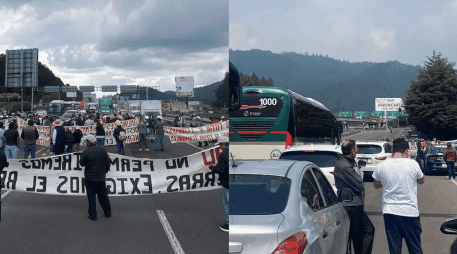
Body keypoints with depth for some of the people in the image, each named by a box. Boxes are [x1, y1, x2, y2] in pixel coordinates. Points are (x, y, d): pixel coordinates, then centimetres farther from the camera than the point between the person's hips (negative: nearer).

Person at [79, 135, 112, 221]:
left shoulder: (86, 152, -13)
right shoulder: (102, 150, -1)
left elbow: (81, 163, -1)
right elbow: (108, 162, 4)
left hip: (90, 179, -4)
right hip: (101, 178, 4)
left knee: (91, 197, 4)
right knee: (103, 196, 15)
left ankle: (93, 215, 7)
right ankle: (108, 213, 22)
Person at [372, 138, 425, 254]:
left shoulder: (381, 166, -2)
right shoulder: (412, 164, -7)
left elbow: (375, 185, 14)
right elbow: (421, 181, 13)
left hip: (389, 212, 2)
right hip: (410, 212, -1)